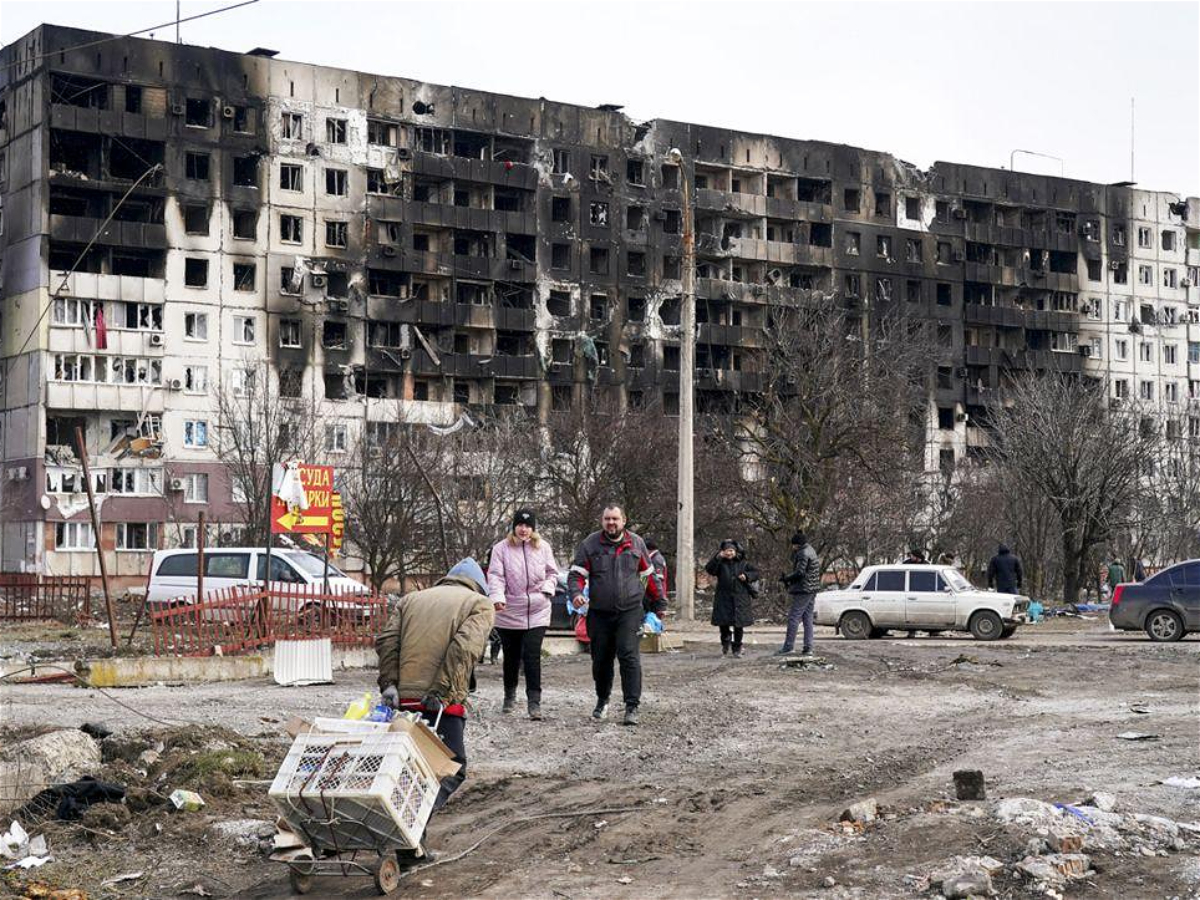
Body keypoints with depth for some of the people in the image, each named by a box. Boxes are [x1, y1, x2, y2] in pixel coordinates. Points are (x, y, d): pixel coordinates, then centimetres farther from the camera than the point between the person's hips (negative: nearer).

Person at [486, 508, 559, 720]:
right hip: (509, 613, 0)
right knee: (511, 656, 12)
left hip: (537, 613, 0)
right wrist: (497, 597, -27)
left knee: (532, 656, -11)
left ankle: (534, 702, -10)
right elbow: (495, 575, -10)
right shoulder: (502, 548, -2)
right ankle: (509, 695, 33)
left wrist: (547, 589, -5)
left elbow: (552, 573, 14)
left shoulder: (543, 547, 3)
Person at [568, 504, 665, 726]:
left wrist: (659, 603, 17)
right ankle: (602, 701, 31)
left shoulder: (636, 543, 7)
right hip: (599, 613, 1)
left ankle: (632, 707, -11)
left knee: (629, 656, -12)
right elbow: (576, 573, 0)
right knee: (600, 659, 10)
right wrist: (576, 593, -19)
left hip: (629, 611, -1)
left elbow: (650, 575, 16)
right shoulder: (590, 544, 2)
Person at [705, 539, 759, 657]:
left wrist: (747, 576, -9)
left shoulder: (742, 563, 8)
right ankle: (725, 643, 23)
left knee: (739, 624, 3)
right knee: (723, 622, -4)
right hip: (724, 598, -1)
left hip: (740, 598, 1)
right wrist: (717, 558, -23)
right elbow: (709, 569, -13)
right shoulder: (720, 563, 4)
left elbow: (755, 572, 10)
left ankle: (737, 648, 15)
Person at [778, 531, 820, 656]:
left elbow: (799, 572, -21)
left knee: (794, 617, -7)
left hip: (803, 590, -10)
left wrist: (786, 578, -11)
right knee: (808, 618, 10)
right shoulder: (811, 551, 16)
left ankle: (788, 646, -8)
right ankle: (808, 648, 8)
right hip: (812, 590, 10)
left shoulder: (803, 554, -16)